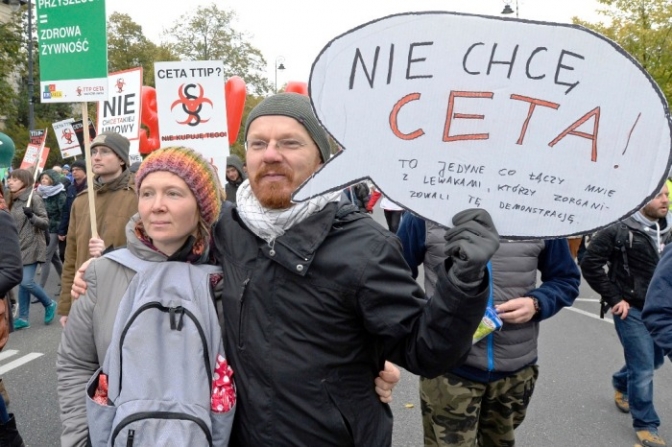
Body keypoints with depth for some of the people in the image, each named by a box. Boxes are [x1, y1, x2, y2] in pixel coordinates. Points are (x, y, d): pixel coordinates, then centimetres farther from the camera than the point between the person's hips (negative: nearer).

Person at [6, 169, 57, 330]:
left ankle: (49, 304, 12)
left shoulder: (34, 198, -11)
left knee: (27, 281, -12)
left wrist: (32, 216, -29)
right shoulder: (14, 200, 12)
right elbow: (13, 225, 20)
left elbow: (45, 223, -13)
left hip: (32, 247, -7)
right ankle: (23, 317, 16)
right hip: (19, 247, 7)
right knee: (21, 283, 9)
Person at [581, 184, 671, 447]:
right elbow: (590, 264, -12)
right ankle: (646, 425, 18)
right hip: (632, 309, -6)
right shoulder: (620, 230, -14)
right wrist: (613, 298, -12)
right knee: (643, 369, -1)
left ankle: (621, 383, 50)